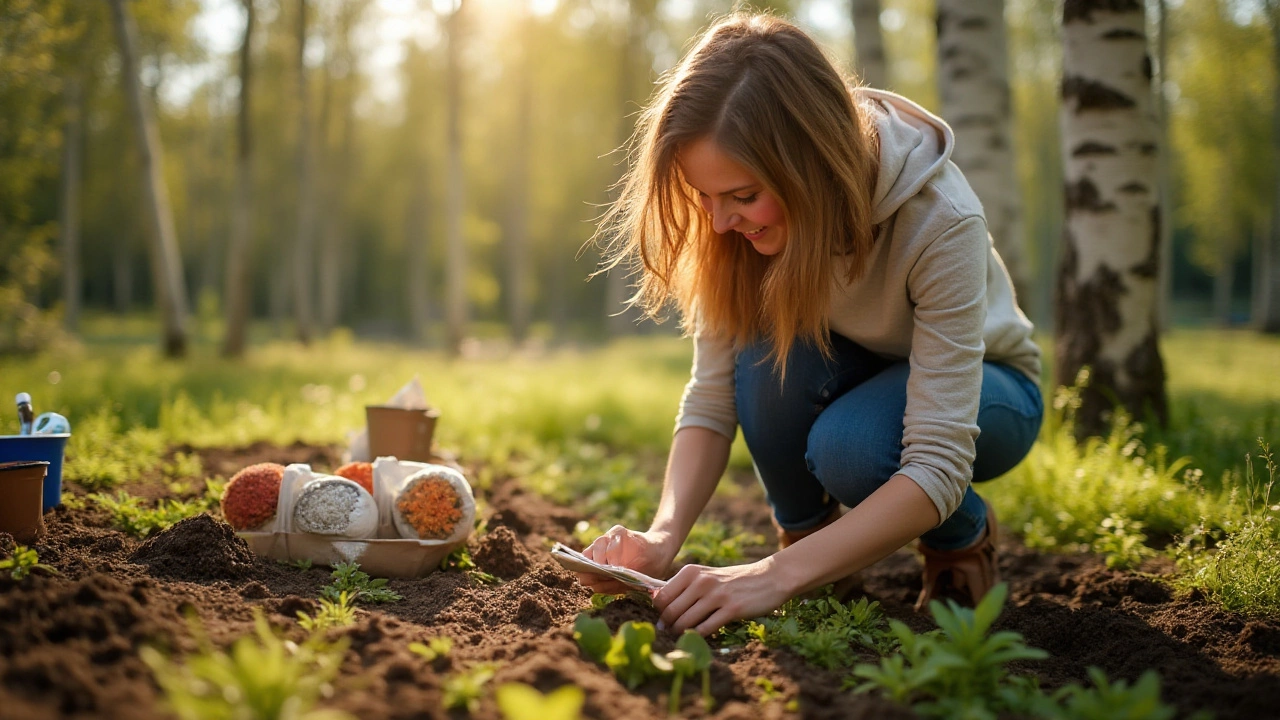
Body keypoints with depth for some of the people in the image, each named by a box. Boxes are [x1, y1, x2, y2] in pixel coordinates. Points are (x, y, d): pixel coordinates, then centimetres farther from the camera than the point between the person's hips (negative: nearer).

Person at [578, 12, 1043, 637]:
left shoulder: (939, 221, -36)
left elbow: (938, 463, -39)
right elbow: (711, 398, -19)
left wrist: (777, 576, -49)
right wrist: (662, 537, -38)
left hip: (981, 383, -3)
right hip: (850, 377, 4)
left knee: (847, 447, -37)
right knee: (766, 344, -32)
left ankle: (965, 538, -4)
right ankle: (802, 534, -5)